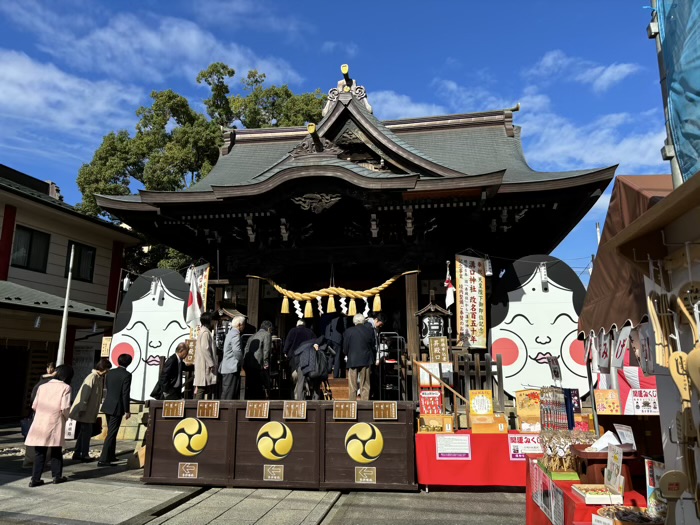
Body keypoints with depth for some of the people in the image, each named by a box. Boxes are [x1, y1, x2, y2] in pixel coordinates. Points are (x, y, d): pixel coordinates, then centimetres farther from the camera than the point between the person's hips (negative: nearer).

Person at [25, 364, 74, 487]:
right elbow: (65, 408, -12)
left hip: (39, 424, 4)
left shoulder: (42, 386, 11)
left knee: (39, 453, 10)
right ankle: (57, 476, 18)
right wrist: (66, 418, 8)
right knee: (56, 452, 12)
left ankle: (35, 478, 7)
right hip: (55, 424, -4)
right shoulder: (65, 387, -4)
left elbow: (34, 406, 9)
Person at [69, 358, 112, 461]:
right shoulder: (92, 377, -19)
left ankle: (77, 454, 22)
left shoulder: (100, 378, 9)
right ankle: (84, 455, 5)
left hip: (90, 412, 9)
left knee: (84, 432, 14)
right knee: (86, 432, -2)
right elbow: (85, 394, -21)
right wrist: (82, 409, -20)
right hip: (85, 412, -9)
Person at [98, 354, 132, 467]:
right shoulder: (126, 375, -15)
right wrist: (127, 411, -10)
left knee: (111, 432, 20)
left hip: (107, 406, 7)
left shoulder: (110, 373, 6)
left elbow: (107, 388, 12)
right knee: (111, 434, -2)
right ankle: (103, 459, -3)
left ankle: (111, 455, 32)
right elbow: (125, 394, -17)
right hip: (117, 408, -7)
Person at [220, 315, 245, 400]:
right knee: (228, 394, -6)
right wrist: (241, 361, -10)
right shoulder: (235, 334, -14)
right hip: (232, 368, -10)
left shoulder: (230, 333, 17)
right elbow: (237, 351, -25)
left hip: (226, 368, 10)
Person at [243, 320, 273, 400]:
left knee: (250, 389, 10)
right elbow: (266, 350, -9)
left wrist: (244, 365, 16)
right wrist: (266, 363, -7)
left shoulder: (252, 336, 23)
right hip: (259, 366, -7)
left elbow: (246, 351, 18)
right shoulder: (267, 334, 2)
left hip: (248, 366, 7)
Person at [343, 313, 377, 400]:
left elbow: (345, 349, -1)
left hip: (352, 361, -1)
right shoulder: (369, 330, -1)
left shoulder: (348, 331, -4)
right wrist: (373, 358, 12)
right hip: (366, 361, 1)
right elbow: (373, 346, 2)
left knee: (352, 387, 6)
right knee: (365, 386, 7)